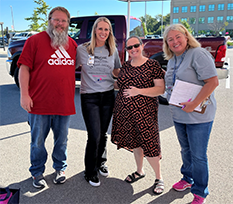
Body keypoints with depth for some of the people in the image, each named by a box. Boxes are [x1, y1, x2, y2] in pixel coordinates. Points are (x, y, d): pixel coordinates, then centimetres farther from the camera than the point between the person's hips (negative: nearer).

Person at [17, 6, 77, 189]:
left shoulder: (72, 44, 11)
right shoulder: (35, 40, -3)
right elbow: (24, 67, -6)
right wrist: (24, 94, -13)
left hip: (64, 103, 4)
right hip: (40, 103, -3)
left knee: (62, 140, 16)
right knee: (38, 141, 10)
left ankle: (60, 168, 37)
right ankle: (37, 173, 31)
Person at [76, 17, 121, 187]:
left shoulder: (113, 50, 7)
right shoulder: (82, 50, -3)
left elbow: (117, 72, 18)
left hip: (108, 95, 3)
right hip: (89, 96, -3)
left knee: (103, 133, 13)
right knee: (94, 136, -6)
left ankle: (100, 162, 37)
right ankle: (91, 172, 15)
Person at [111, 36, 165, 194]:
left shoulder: (153, 65, -4)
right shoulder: (125, 66, 12)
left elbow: (161, 89, -11)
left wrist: (139, 91, -20)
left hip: (145, 111, -5)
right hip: (125, 110, 5)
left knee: (148, 144, -4)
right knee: (134, 142, 14)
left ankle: (159, 178, 16)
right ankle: (140, 171, 35)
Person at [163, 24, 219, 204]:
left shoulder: (198, 54, -15)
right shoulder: (172, 59, 11)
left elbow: (213, 82, -23)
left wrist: (193, 105, -24)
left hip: (199, 116, -7)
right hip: (178, 115, 8)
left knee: (198, 155, 3)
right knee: (186, 150, 22)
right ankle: (187, 179, 43)